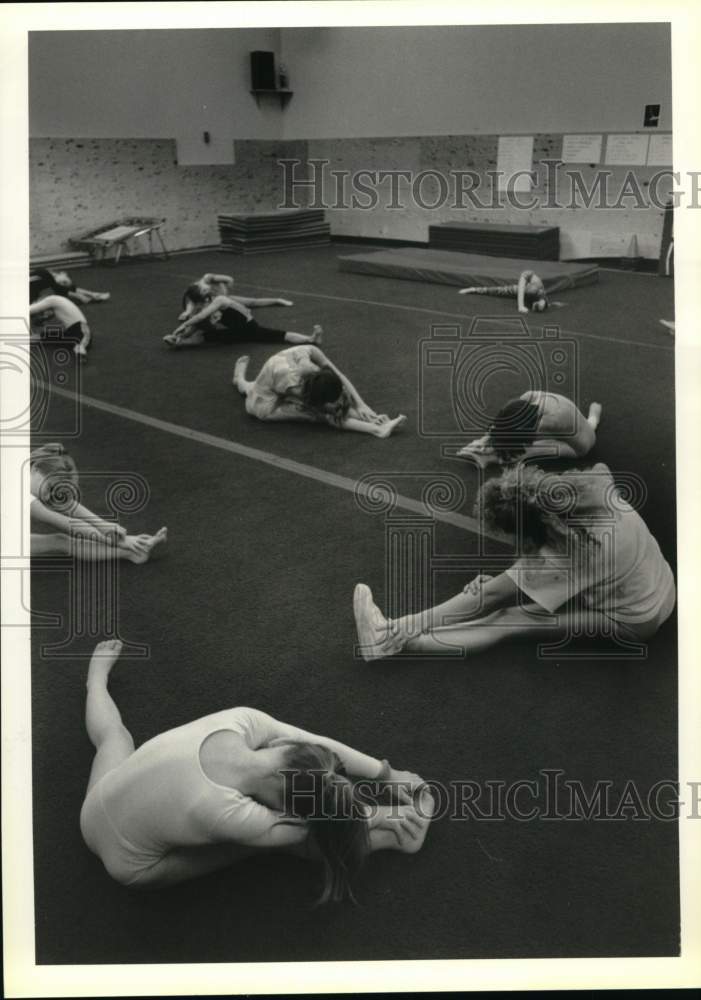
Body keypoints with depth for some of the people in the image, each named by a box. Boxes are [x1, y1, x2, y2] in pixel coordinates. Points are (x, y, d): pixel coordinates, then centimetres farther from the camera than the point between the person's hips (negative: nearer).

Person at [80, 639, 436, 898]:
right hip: (130, 863, -4)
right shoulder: (225, 813, -42)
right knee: (277, 830, -8)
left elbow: (320, 745, -17)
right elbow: (299, 827, -23)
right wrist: (383, 814, -11)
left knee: (114, 734, 36)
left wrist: (386, 773, -9)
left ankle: (97, 674, 65)